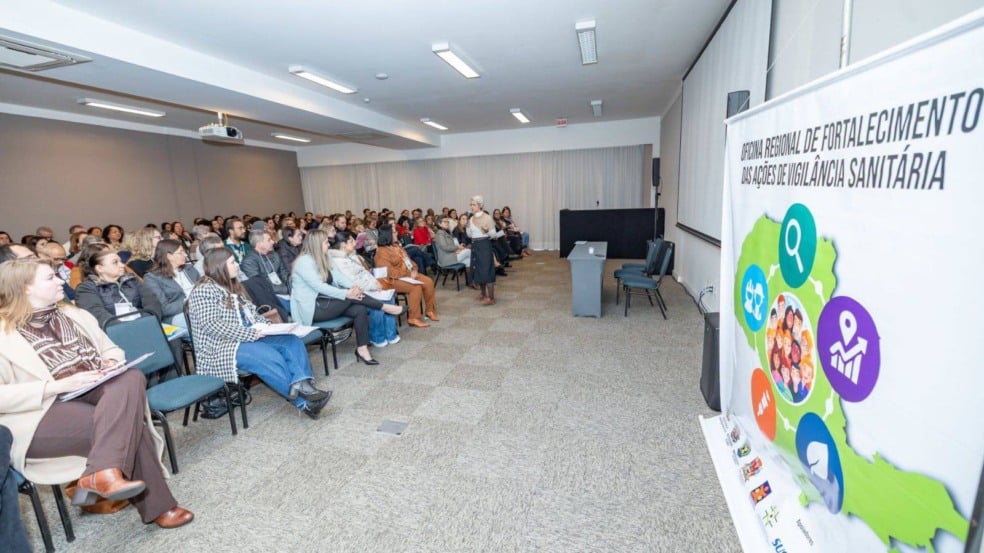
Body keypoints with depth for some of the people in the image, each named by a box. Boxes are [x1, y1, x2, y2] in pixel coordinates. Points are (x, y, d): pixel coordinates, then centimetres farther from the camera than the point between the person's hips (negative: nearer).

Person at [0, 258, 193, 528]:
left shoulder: (75, 315, 16)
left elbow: (111, 350, 21)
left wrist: (111, 364, -2)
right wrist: (60, 385, -21)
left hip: (92, 394, 5)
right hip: (42, 414, -5)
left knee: (131, 378, -29)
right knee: (128, 424, -28)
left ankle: (103, 472, -30)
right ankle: (156, 505, -21)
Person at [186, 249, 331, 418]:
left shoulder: (234, 285, 18)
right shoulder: (203, 291, -9)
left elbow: (252, 311, 18)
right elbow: (213, 326, -19)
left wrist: (264, 326, -2)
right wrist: (251, 333, -23)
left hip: (251, 336, 8)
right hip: (223, 346, -8)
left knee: (292, 341, -14)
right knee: (271, 358, -30)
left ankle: (302, 383, -37)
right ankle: (304, 402, -22)